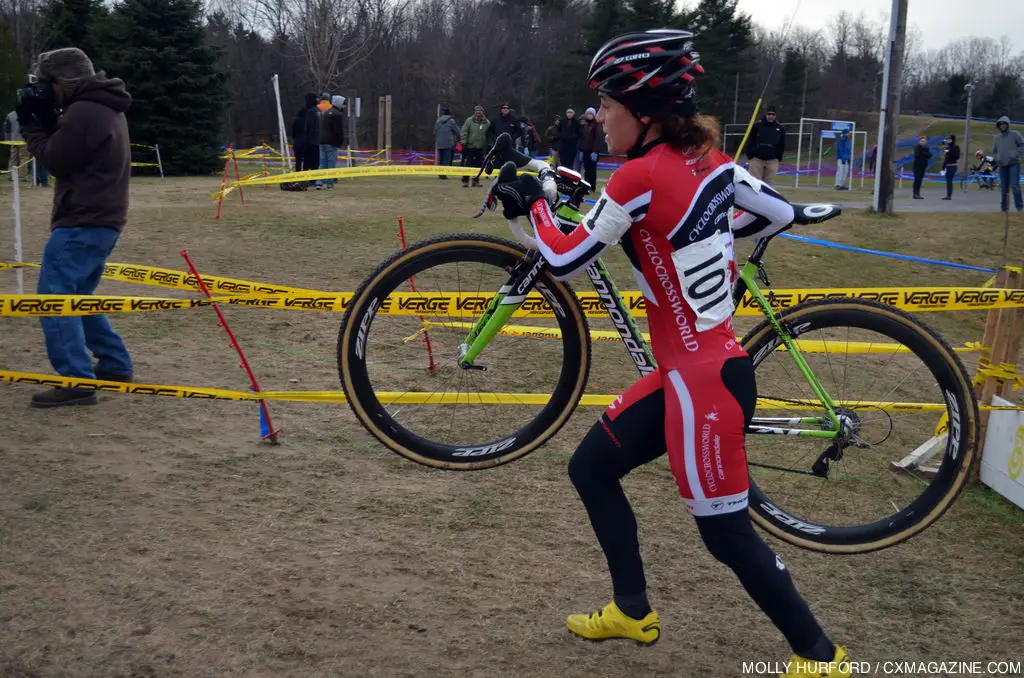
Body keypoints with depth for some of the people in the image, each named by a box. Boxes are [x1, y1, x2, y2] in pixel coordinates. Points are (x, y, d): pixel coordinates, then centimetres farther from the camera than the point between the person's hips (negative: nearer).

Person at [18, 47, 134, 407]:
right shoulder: (104, 108, 17)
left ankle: (77, 383, -14)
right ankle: (115, 365, 24)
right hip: (101, 220, 11)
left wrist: (31, 124, 1)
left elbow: (55, 159, -11)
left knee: (54, 298, -10)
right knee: (76, 296, 21)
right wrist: (45, 120, 7)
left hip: (83, 223, -11)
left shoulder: (83, 112, -17)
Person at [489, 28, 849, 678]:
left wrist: (534, 199, 5)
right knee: (590, 469, 17)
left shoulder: (642, 175, -19)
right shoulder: (710, 158, 4)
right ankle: (633, 611, 32)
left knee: (728, 533, 5)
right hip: (705, 364, 9)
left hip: (705, 380, -9)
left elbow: (565, 260, -12)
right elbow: (781, 213, 16)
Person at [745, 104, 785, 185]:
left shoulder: (780, 128, 6)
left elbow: (782, 145, 11)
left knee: (769, 184, 1)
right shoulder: (757, 126, 1)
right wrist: (750, 155, -1)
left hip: (772, 161, 1)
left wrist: (778, 157, 5)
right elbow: (750, 142, 4)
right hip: (756, 159, -1)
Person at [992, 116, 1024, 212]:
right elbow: (994, 151, 25)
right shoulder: (998, 137, 16)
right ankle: (1004, 208, 11)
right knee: (1004, 188, 5)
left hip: (1014, 164, -5)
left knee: (1015, 185, -15)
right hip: (1002, 165, 5)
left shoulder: (1014, 134, 3)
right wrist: (996, 159, 7)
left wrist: (1016, 155, -12)